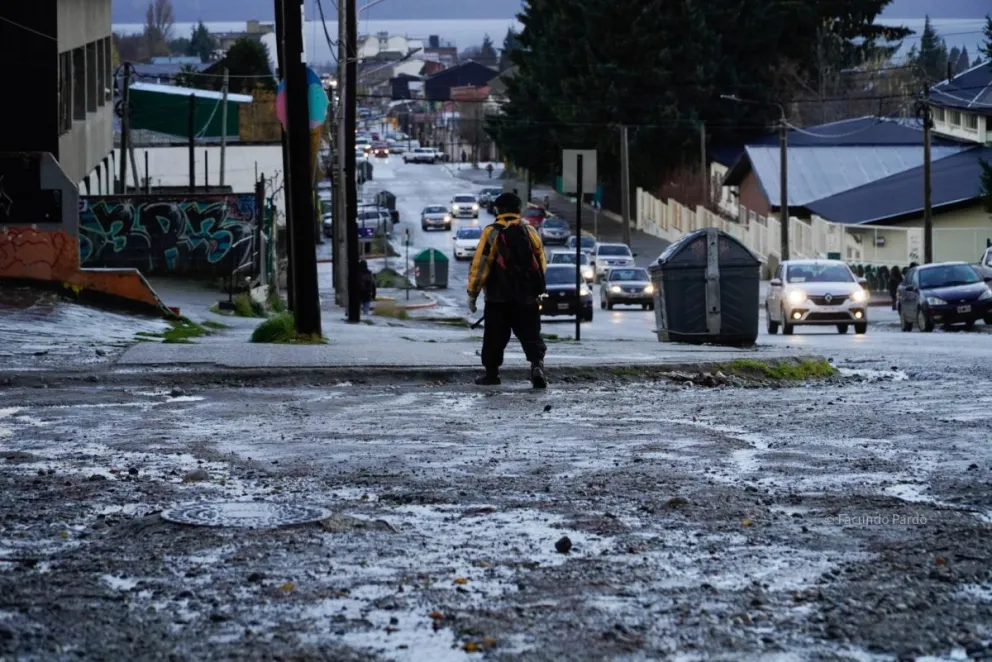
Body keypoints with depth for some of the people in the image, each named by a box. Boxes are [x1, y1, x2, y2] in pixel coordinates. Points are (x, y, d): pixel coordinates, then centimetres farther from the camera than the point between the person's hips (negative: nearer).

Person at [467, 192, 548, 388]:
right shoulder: (531, 232, 7)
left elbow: (479, 265, -8)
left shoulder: (491, 232, -5)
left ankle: (491, 373, 13)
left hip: (499, 298, -2)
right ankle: (537, 365, -18)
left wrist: (472, 293, -1)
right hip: (528, 298, 2)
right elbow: (542, 265, 12)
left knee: (495, 338, 9)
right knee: (531, 336, 3)